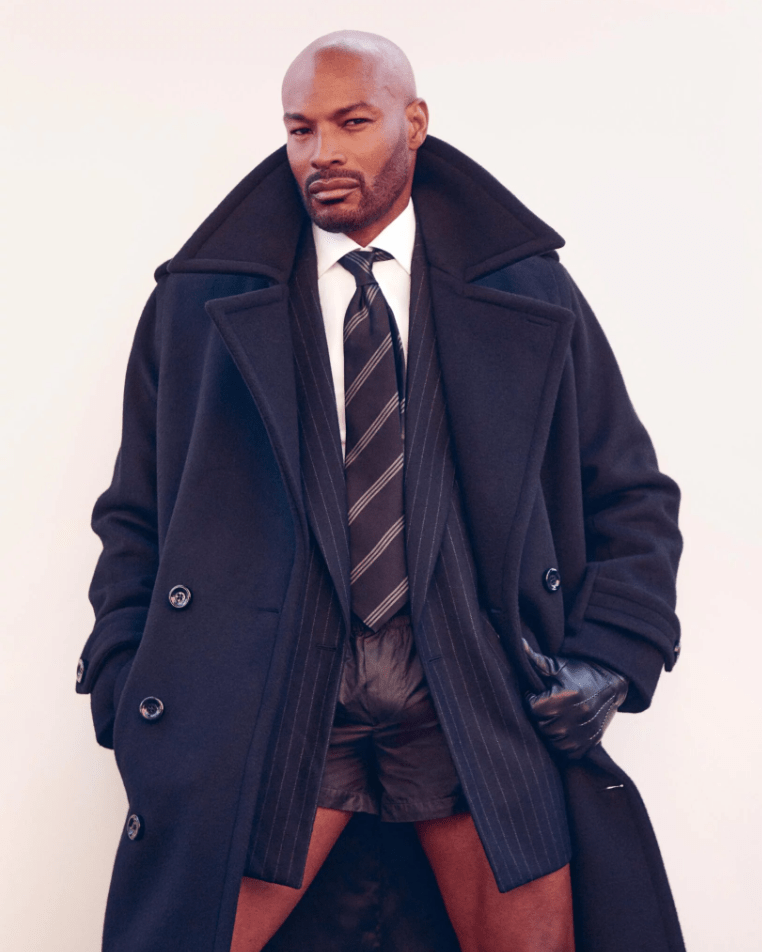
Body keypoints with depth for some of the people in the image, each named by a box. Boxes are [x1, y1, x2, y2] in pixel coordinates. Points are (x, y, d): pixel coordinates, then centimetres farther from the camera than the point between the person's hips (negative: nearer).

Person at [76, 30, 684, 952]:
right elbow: (136, 516, 11)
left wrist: (608, 659, -2)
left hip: (483, 691, 1)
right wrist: (128, 678, -2)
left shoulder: (531, 295, 8)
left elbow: (631, 499, 11)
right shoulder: (196, 307, 8)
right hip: (267, 697, 0)